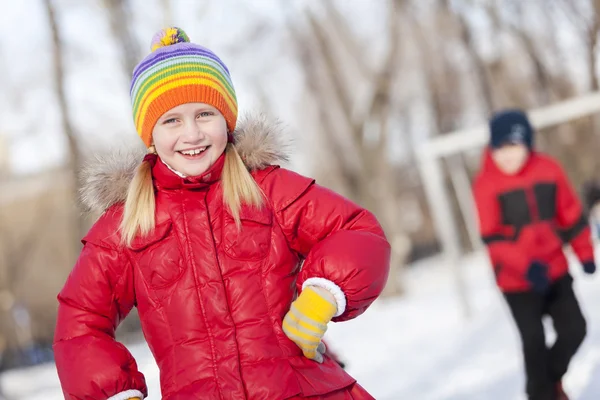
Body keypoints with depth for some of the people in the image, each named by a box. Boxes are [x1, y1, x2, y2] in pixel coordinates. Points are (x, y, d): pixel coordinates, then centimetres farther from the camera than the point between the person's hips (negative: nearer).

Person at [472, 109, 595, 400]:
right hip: (516, 279, -4)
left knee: (574, 328, 5)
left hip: (555, 270, 4)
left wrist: (585, 254, 14)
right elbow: (491, 237, -17)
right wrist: (526, 266, -27)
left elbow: (571, 215, 8)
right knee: (534, 341, -3)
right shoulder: (486, 184, -14)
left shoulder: (548, 169, -3)